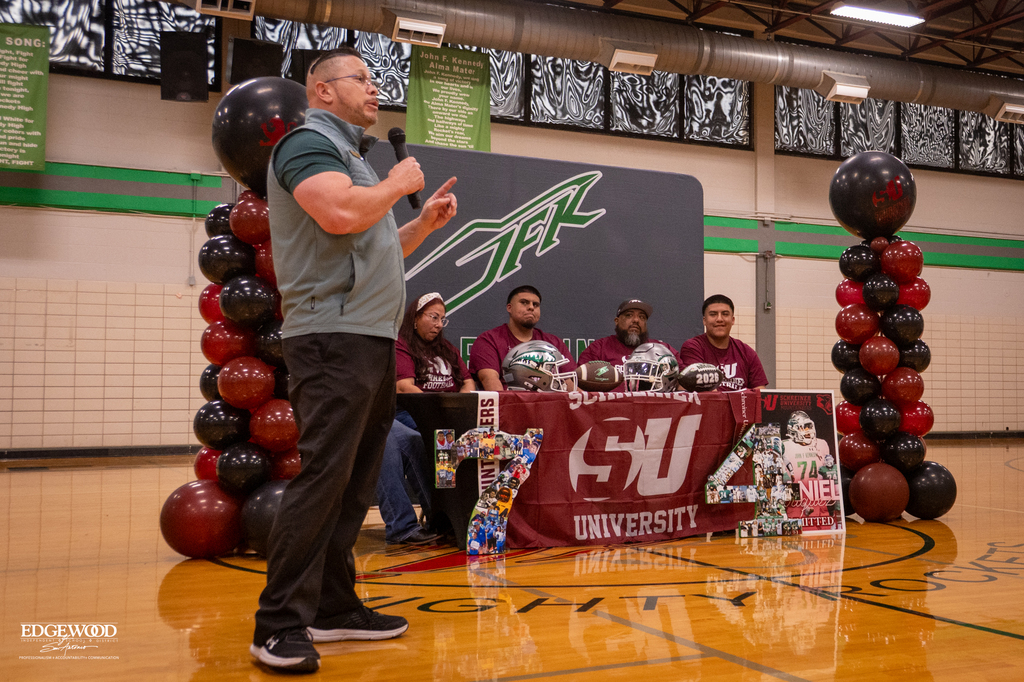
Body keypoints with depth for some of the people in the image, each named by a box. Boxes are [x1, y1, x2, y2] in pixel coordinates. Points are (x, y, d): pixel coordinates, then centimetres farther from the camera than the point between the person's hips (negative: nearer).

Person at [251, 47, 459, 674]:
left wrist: (425, 223, 17)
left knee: (354, 482, 10)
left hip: (372, 340, 10)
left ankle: (333, 607, 17)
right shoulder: (308, 141, -2)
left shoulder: (350, 154, 26)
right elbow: (341, 213, -23)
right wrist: (400, 182, -6)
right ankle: (280, 624, -6)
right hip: (333, 337, -10)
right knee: (323, 477, -12)